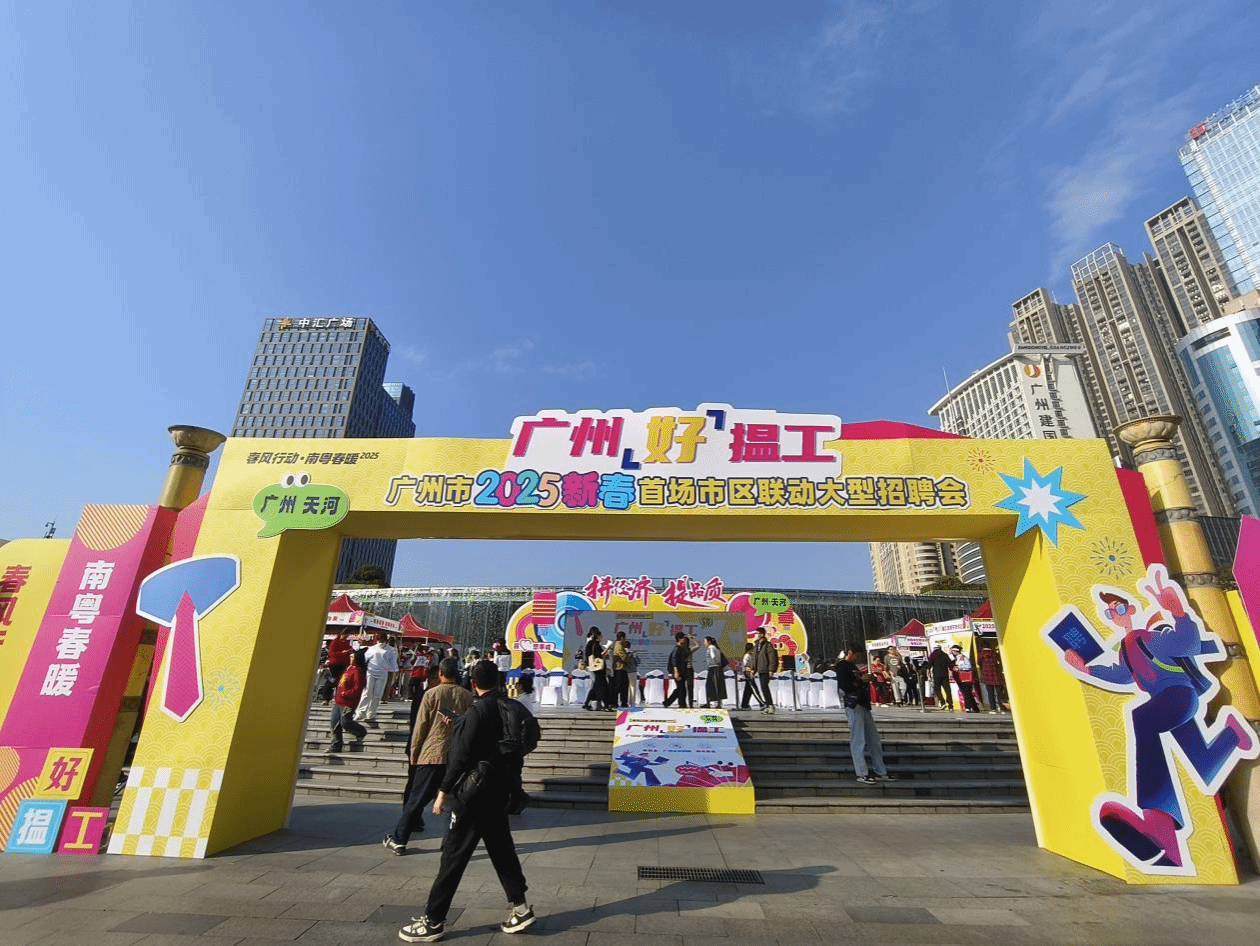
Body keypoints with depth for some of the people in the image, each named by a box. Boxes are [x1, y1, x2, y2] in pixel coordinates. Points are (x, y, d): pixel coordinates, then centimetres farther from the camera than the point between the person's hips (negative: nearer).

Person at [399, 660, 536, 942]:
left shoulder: (477, 711, -17)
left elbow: (461, 756, -19)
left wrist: (444, 791, -10)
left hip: (474, 793, -7)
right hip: (498, 791, 7)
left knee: (453, 855, 5)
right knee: (501, 849, 17)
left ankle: (433, 921, 15)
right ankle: (521, 907, 21)